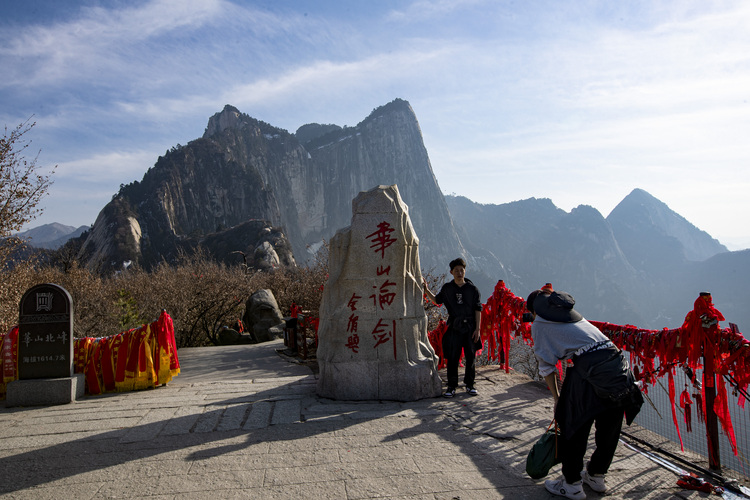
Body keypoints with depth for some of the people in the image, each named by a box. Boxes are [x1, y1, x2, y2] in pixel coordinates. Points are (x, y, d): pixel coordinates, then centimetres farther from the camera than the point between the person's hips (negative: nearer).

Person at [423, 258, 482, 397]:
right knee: (452, 358, 0)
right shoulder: (447, 288, 5)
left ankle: (469, 385, 21)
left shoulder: (472, 289, 0)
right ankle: (451, 387, 9)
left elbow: (478, 310, 0)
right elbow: (437, 300, 18)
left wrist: (477, 329, -5)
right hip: (454, 328, 1)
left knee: (470, 357, 7)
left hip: (470, 328, 0)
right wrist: (427, 290, 3)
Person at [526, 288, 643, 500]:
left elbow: (546, 365, 7)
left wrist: (557, 398, 17)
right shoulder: (572, 314, 28)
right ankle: (596, 476, 39)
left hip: (590, 368, -7)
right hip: (618, 363, 7)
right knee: (609, 427, 20)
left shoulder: (539, 324, 9)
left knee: (573, 427, 10)